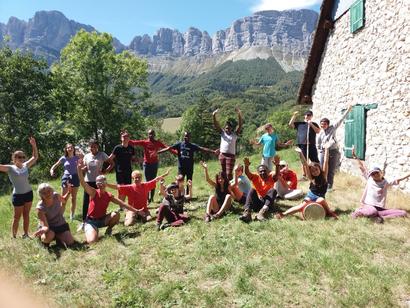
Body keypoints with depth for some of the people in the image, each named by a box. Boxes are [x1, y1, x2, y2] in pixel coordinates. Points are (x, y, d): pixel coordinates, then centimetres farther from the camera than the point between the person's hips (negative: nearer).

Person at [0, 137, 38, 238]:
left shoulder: (25, 166, 4)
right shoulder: (10, 168, -7)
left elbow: (35, 157, 10)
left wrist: (34, 145, 0)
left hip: (29, 193, 4)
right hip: (18, 195, -4)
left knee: (26, 215, 14)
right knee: (16, 217, 7)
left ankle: (25, 234, 26)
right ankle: (13, 237, 20)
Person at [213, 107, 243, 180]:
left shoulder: (234, 134, 2)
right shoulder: (222, 133, 8)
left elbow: (240, 126, -9)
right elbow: (216, 125, 0)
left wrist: (239, 115, -23)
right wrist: (214, 115, -14)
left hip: (231, 155, -3)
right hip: (222, 154, 3)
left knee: (229, 173, -9)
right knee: (224, 172, 12)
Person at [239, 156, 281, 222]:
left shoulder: (271, 177, 3)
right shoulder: (255, 178, 4)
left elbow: (276, 174, -20)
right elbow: (247, 173, -16)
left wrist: (277, 165, -42)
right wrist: (246, 166, -39)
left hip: (267, 202, 0)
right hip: (257, 202, 0)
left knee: (273, 190, -23)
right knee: (252, 190, -23)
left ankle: (263, 211, -42)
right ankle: (247, 212, -43)